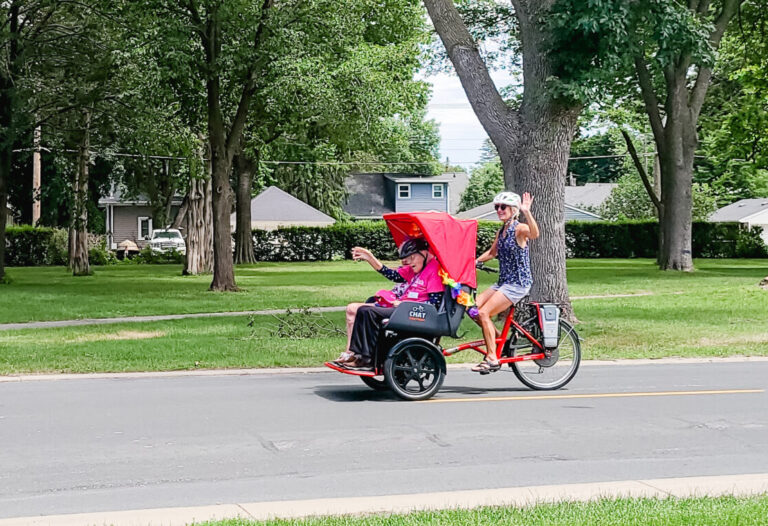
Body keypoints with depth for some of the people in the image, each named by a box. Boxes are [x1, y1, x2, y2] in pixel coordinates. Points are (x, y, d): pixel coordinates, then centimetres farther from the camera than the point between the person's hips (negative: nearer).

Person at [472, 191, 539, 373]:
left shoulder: (520, 228, -11)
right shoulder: (501, 232, 14)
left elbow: (535, 234, -34)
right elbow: (492, 252, 28)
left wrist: (527, 212, -45)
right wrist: (474, 261, 16)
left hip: (518, 283, -8)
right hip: (503, 282, 8)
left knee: (484, 313, -19)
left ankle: (492, 359, -12)